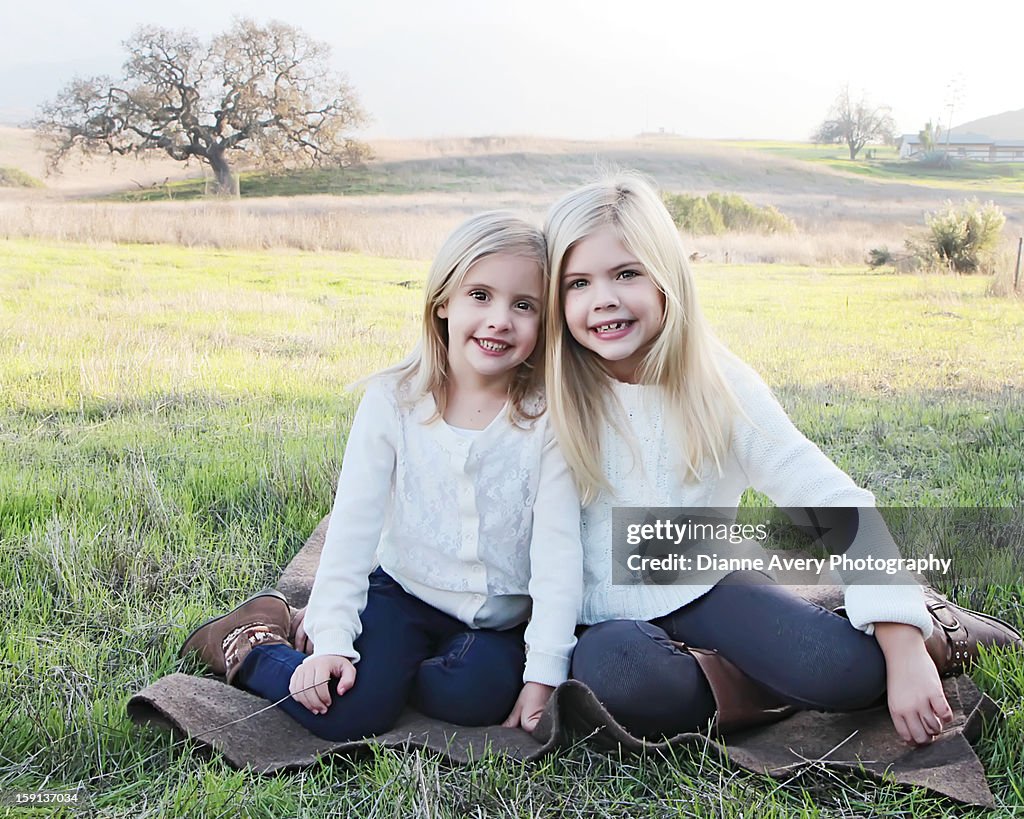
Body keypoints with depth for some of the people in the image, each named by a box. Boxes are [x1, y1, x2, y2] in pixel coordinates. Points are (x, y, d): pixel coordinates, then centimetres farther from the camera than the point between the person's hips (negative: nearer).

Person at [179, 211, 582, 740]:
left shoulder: (546, 417, -10)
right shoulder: (393, 400, -9)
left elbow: (558, 548, -12)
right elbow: (352, 526, -10)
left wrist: (544, 672, -16)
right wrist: (332, 642, -16)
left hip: (499, 620, 1)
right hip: (403, 594, -1)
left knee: (478, 693, -28)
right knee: (347, 712, -23)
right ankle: (249, 645, 9)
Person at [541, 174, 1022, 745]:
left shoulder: (721, 385, -12)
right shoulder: (553, 398, -11)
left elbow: (839, 506, -15)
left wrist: (905, 652, -21)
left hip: (707, 589, 0)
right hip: (610, 619, 1)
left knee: (847, 668, -27)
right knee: (607, 670, -35)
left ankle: (934, 634, 9)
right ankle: (777, 693, -9)